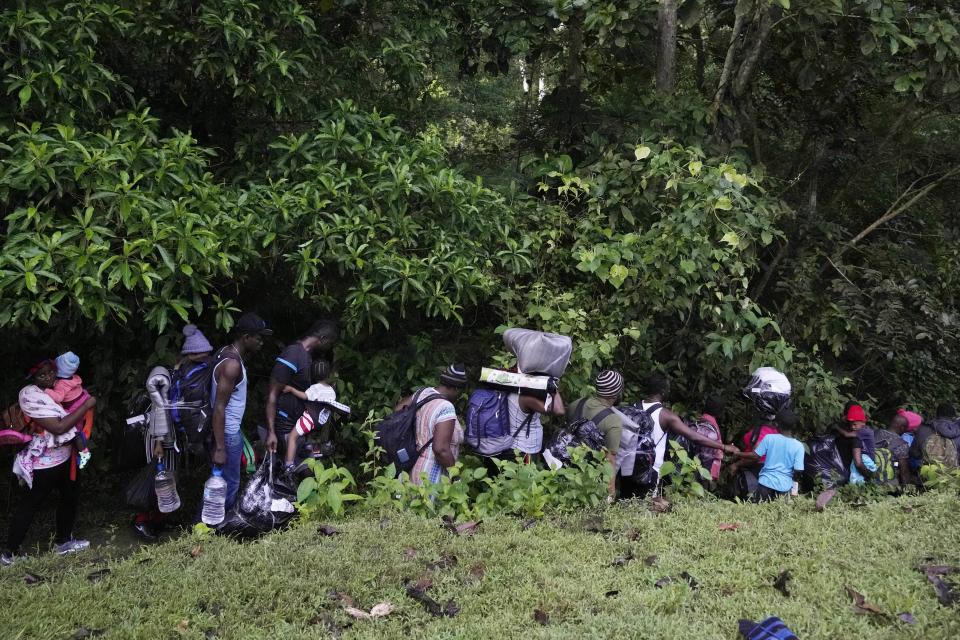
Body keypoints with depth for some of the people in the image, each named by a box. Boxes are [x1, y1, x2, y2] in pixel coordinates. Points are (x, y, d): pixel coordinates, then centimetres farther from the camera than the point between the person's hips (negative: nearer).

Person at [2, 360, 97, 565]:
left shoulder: (56, 388, 1)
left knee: (71, 497, 19)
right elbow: (59, 427, -28)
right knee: (29, 505, 2)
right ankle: (10, 553, 14)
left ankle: (64, 541, 36)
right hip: (44, 463, -8)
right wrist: (86, 406, -23)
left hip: (64, 457, 8)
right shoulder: (31, 395, -23)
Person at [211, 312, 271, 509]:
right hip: (227, 434, -10)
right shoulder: (232, 364, -23)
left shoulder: (227, 353, 7)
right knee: (230, 485, 0)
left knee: (229, 480, 19)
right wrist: (220, 448, -25)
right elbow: (219, 408, -25)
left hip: (231, 429, 10)